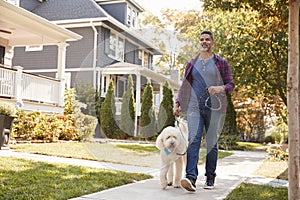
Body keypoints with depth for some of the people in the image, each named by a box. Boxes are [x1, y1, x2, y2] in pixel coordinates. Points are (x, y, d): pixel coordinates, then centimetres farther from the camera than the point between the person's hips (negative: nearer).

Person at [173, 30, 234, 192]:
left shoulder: (221, 63, 8)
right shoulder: (191, 64, 15)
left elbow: (231, 85, 5)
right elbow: (184, 86, 18)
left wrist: (220, 88, -17)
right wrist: (177, 103, 6)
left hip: (213, 107, -1)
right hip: (194, 106, 1)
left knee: (211, 143, 4)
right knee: (193, 140, -13)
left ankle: (210, 178, 16)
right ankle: (191, 178, -22)